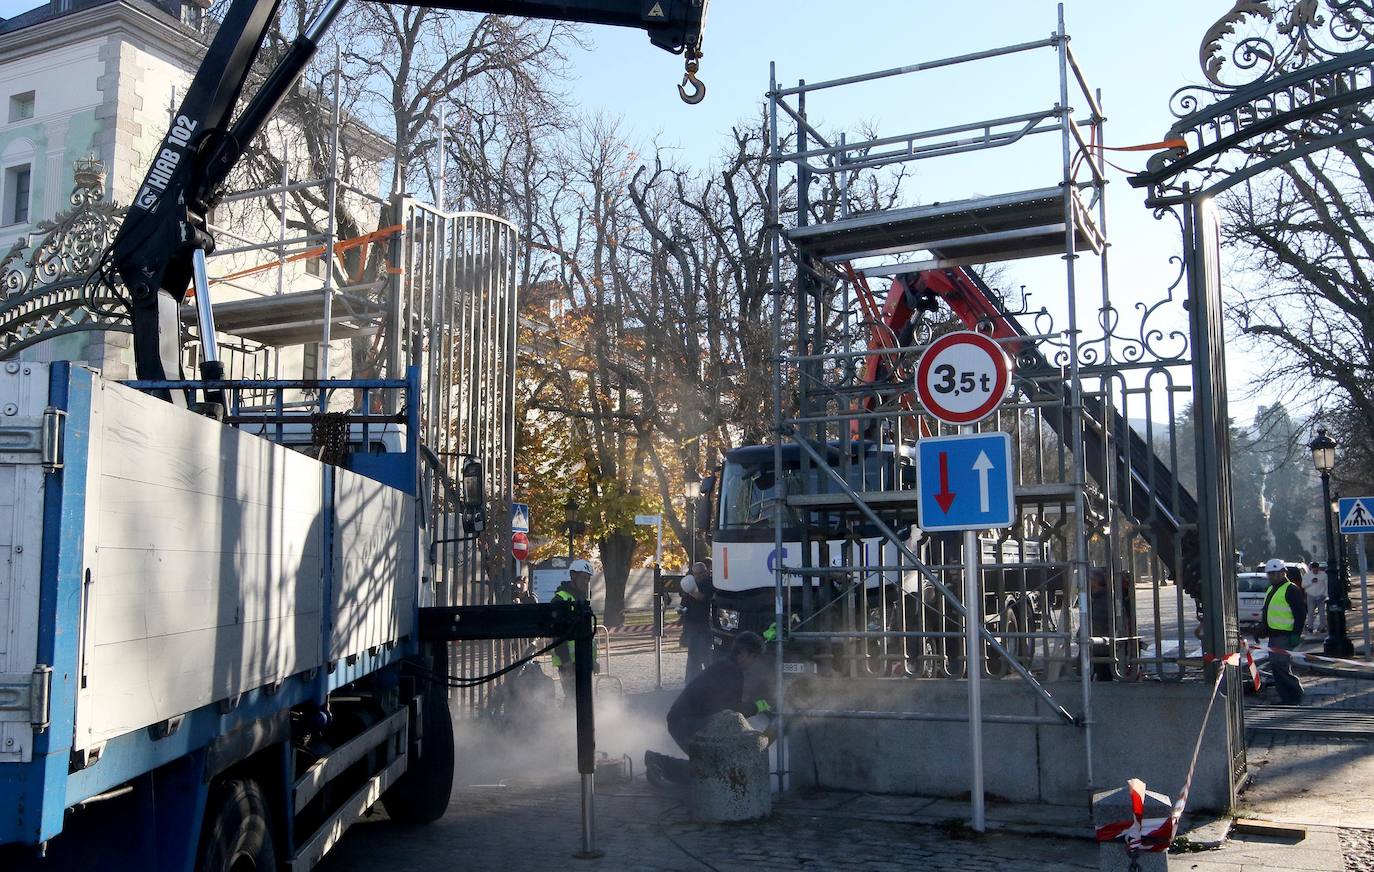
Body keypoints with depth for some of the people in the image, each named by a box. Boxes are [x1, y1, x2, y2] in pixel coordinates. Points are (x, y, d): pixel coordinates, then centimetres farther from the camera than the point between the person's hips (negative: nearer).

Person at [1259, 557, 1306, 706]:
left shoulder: (1291, 590, -11)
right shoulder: (1271, 590, 19)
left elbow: (1301, 614, -15)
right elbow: (1266, 612, 28)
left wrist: (1296, 634, -20)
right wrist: (1260, 630, 23)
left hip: (1285, 636, -10)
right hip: (1274, 635, 10)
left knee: (1280, 665, -15)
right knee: (1276, 666, 9)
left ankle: (1296, 693, -3)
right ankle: (1286, 698, 15)